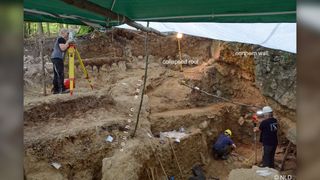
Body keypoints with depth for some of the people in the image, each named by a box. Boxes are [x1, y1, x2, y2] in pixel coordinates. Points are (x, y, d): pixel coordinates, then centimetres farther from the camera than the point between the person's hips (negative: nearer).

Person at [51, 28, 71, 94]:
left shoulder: (58, 39, 23)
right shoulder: (61, 39, -7)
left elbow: (64, 49, 24)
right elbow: (63, 48, -19)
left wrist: (68, 43, 16)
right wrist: (68, 42, -13)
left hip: (56, 58, 10)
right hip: (57, 58, -10)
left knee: (57, 74, 9)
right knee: (60, 74, -13)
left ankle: (55, 89, 11)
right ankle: (62, 89, -16)